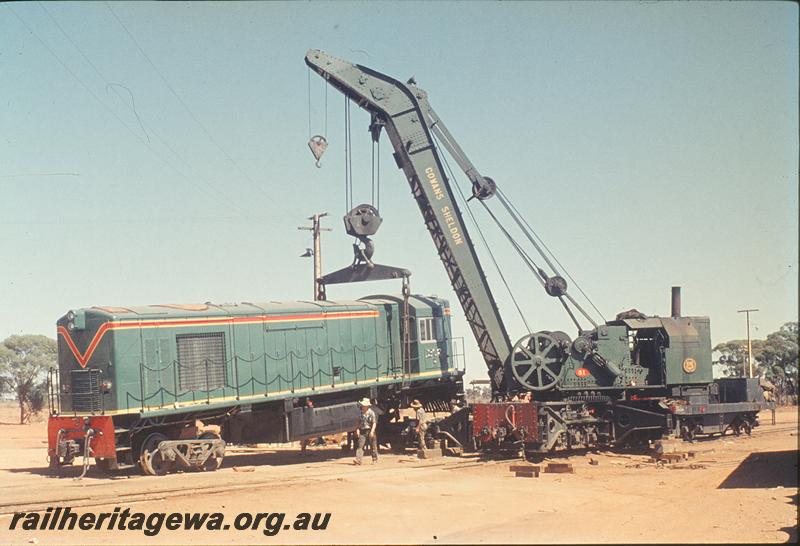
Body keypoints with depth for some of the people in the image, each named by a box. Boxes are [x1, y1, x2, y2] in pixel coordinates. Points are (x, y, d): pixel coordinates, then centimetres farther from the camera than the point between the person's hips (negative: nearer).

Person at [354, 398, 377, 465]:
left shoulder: (371, 413, -6)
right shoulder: (361, 413, 9)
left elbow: (374, 423, -8)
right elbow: (359, 422, 16)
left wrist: (372, 431, -16)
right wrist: (358, 429, 2)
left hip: (369, 431, -4)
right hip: (362, 431, 4)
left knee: (373, 446, 6)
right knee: (360, 445, -9)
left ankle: (375, 459, 22)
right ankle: (358, 459, -17)